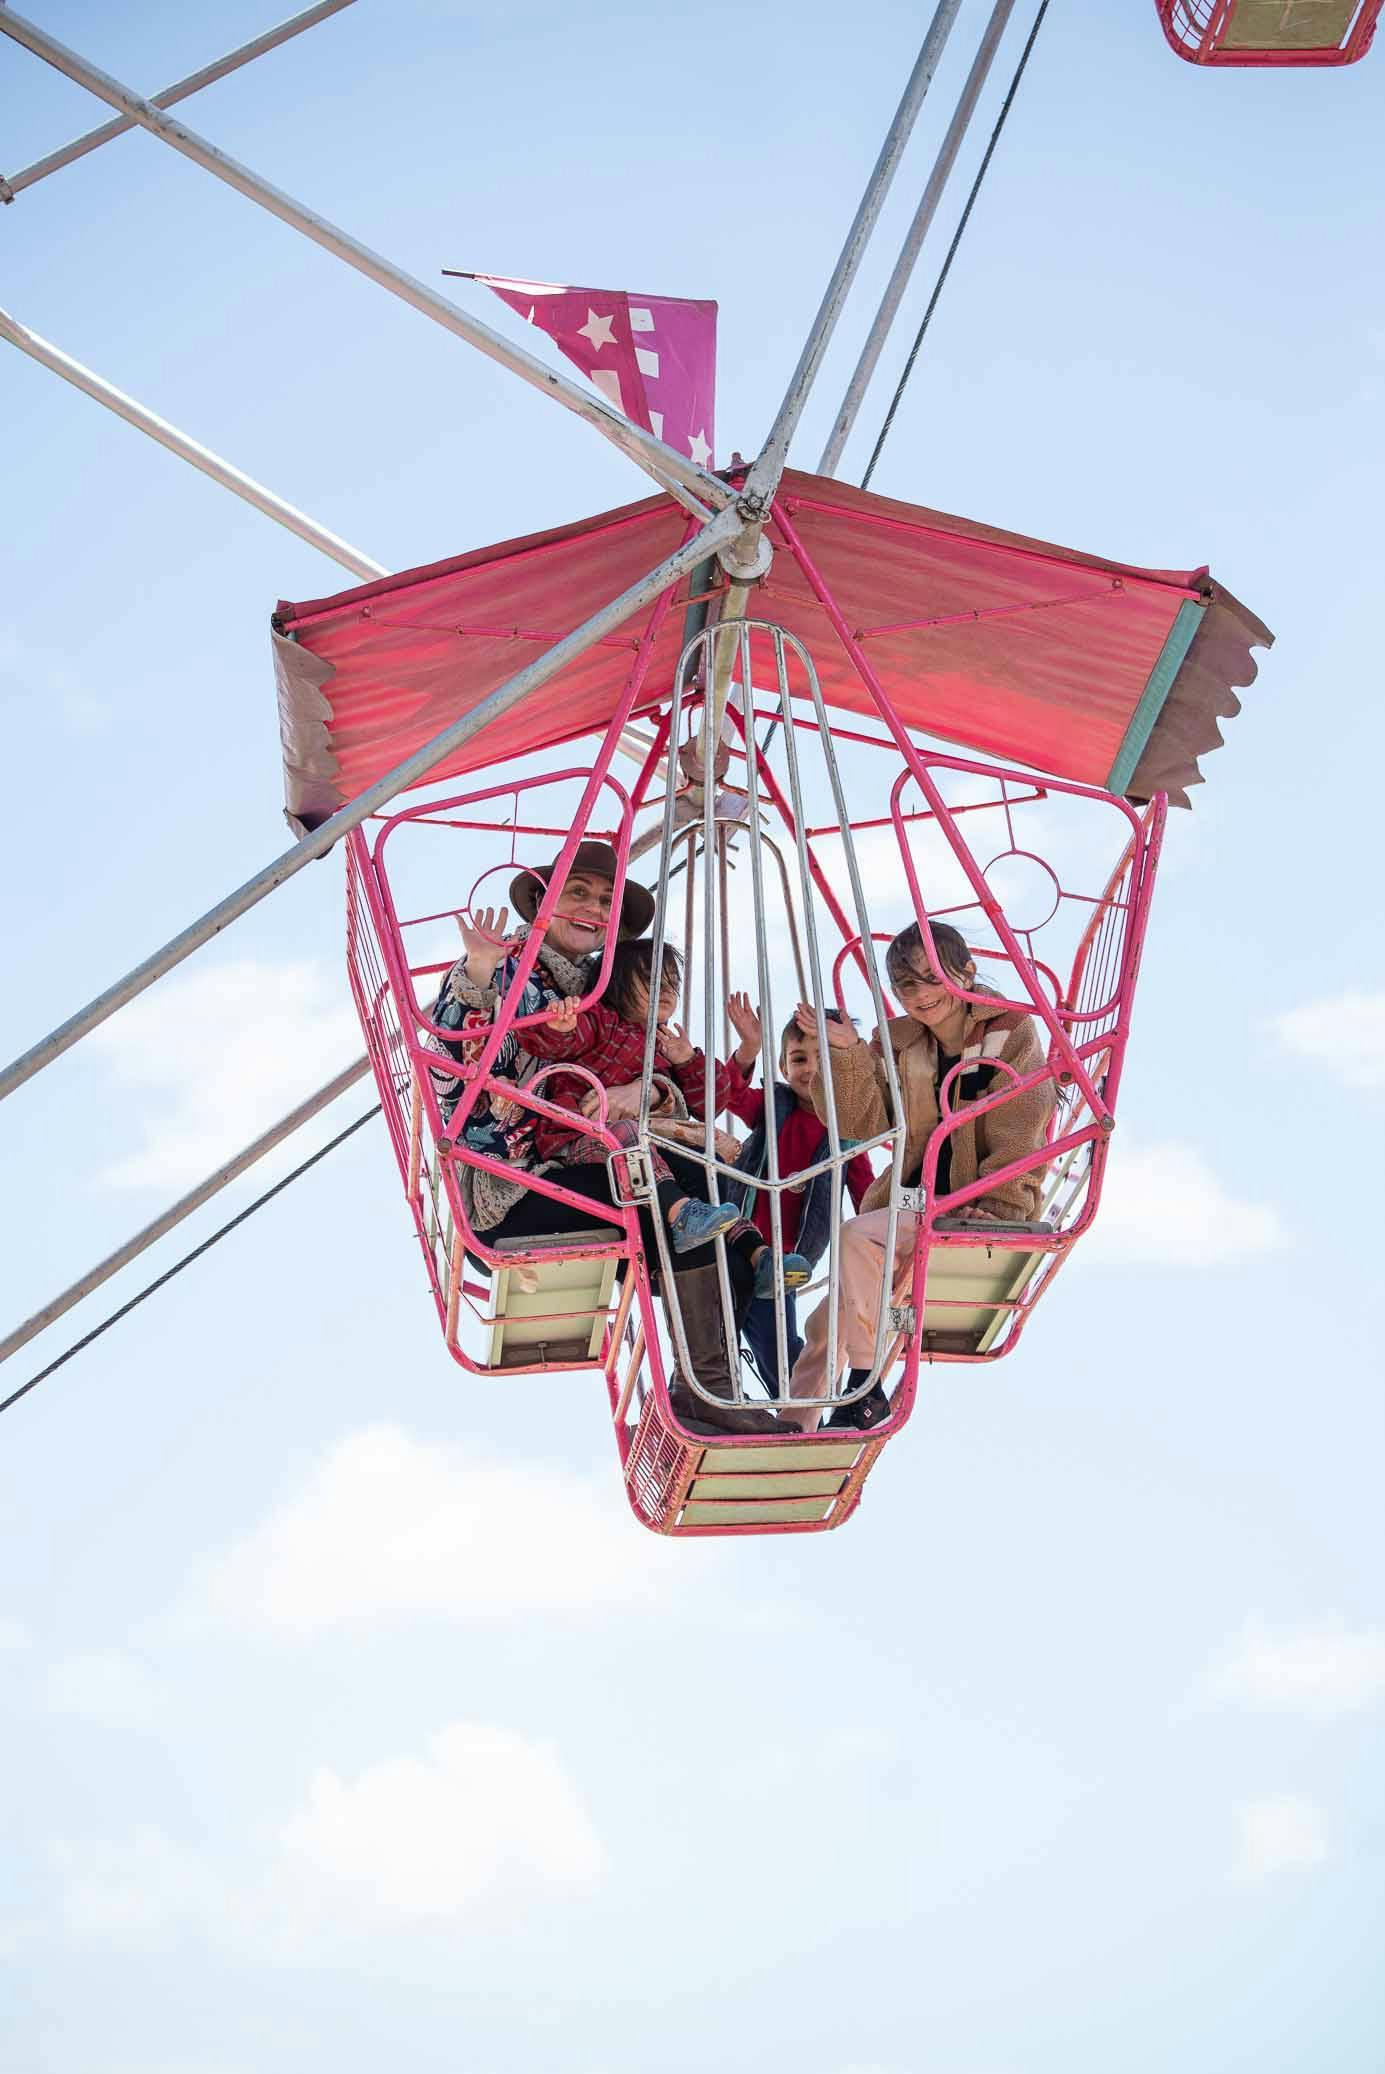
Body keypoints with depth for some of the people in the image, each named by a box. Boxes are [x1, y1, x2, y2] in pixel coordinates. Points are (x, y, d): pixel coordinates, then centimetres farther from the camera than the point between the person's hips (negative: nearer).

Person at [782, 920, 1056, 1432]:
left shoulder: (1012, 1032, -5)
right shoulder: (899, 1044, 9)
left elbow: (1021, 1137, -9)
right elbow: (865, 1124, -2)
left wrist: (999, 1205, -19)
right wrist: (847, 1054, -15)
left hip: (974, 1211, -6)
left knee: (857, 1238, -28)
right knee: (828, 1322, 1)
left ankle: (865, 1388, -22)